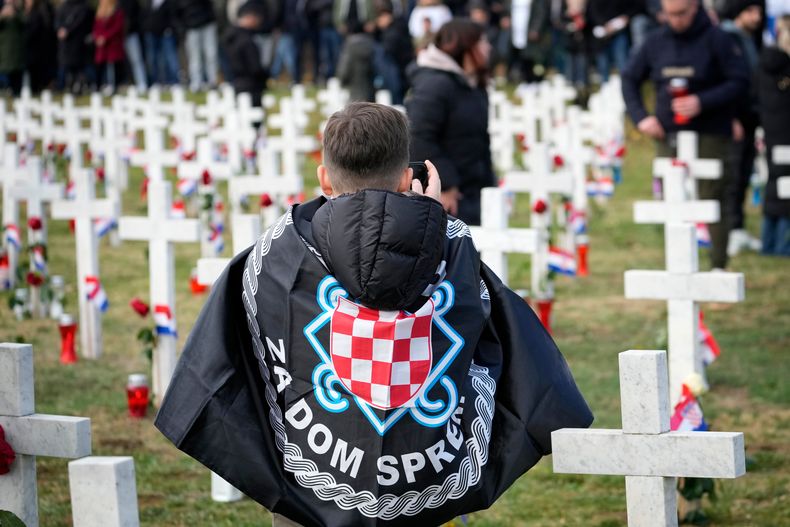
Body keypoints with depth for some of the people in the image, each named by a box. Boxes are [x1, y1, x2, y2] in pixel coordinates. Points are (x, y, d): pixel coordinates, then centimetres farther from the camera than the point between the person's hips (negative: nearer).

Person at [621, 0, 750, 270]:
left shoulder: (717, 40, -5)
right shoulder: (655, 42, 8)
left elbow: (740, 83, -8)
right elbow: (630, 79, 18)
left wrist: (702, 102, -18)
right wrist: (640, 116, 4)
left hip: (710, 136, -4)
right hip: (667, 136, 4)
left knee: (711, 200, -6)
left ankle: (719, 266, 1)